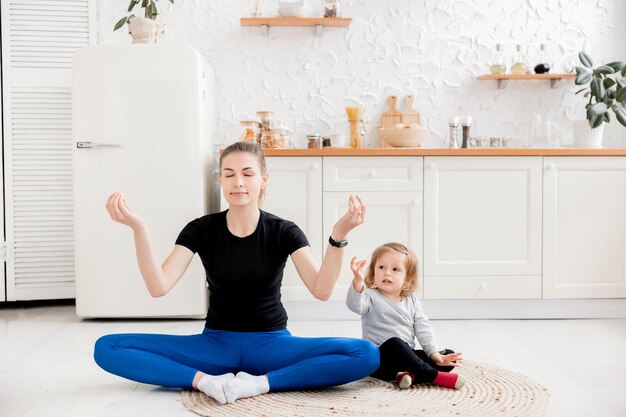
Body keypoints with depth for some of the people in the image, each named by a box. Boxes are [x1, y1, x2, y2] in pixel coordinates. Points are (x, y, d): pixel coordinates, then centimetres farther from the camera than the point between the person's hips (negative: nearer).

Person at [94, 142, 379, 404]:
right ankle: (206, 381, -27)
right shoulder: (201, 230, -5)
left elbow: (321, 290, -20)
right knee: (108, 349, -18)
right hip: (215, 344, 1)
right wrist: (138, 228, -30)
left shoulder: (283, 232, -7)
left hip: (270, 344, 0)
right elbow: (158, 287, -18)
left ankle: (258, 383, -26)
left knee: (366, 355, -27)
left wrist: (339, 236, -35)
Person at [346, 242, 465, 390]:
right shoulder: (371, 297, -5)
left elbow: (423, 329, 6)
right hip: (380, 358, -6)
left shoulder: (412, 301, 11)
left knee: (449, 356, -6)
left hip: (406, 357, 6)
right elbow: (354, 305, -27)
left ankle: (411, 375, -29)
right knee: (394, 343, -37)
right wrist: (358, 280, -46)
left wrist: (435, 354, -8)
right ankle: (433, 376, -31)